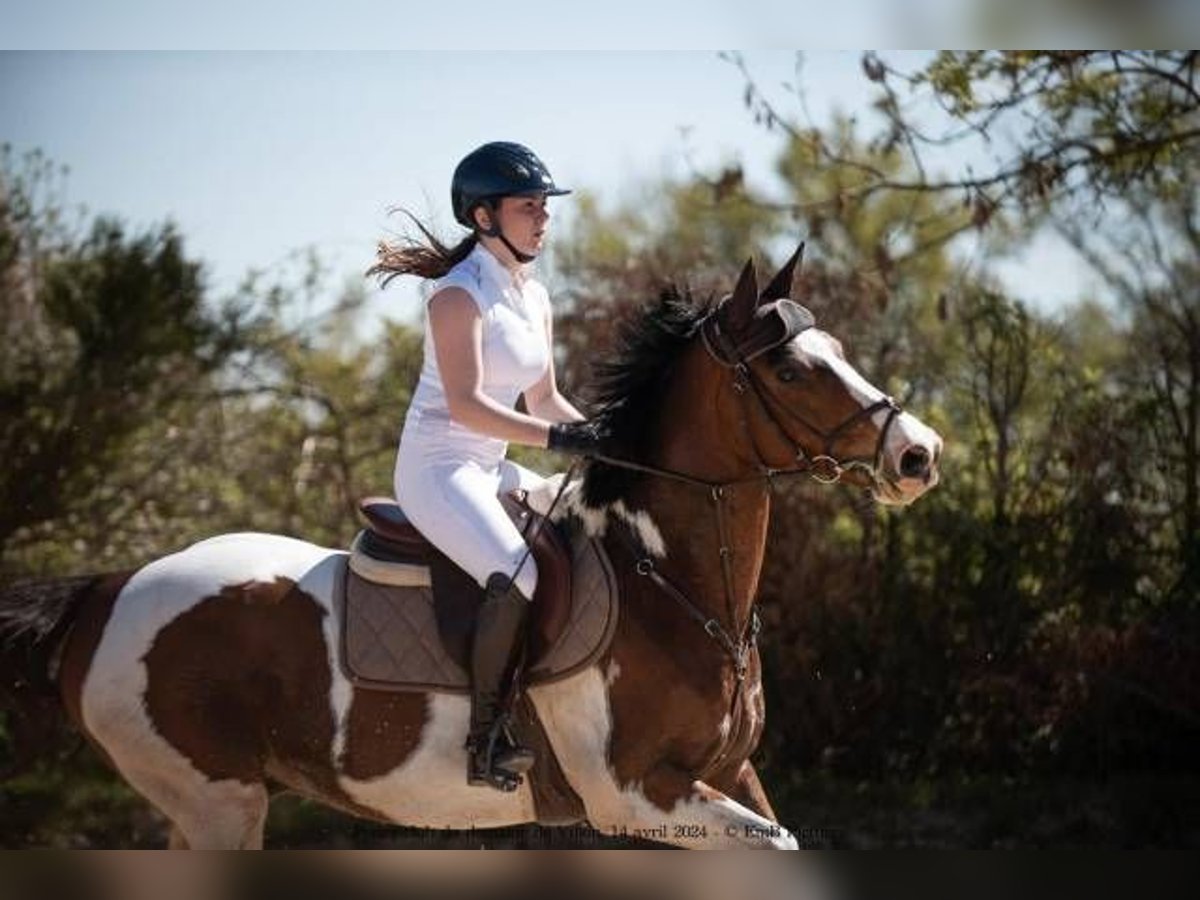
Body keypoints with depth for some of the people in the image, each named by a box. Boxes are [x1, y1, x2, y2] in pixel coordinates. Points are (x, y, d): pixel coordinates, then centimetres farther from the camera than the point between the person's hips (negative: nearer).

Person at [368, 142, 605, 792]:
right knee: (520, 577, -30)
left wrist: (603, 439, 6)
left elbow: (542, 401, 20)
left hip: (489, 472, 10)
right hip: (437, 470, -10)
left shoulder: (535, 299, 13)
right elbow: (467, 405, -23)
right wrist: (556, 438, -31)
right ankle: (485, 740, -25)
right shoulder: (459, 294, -14)